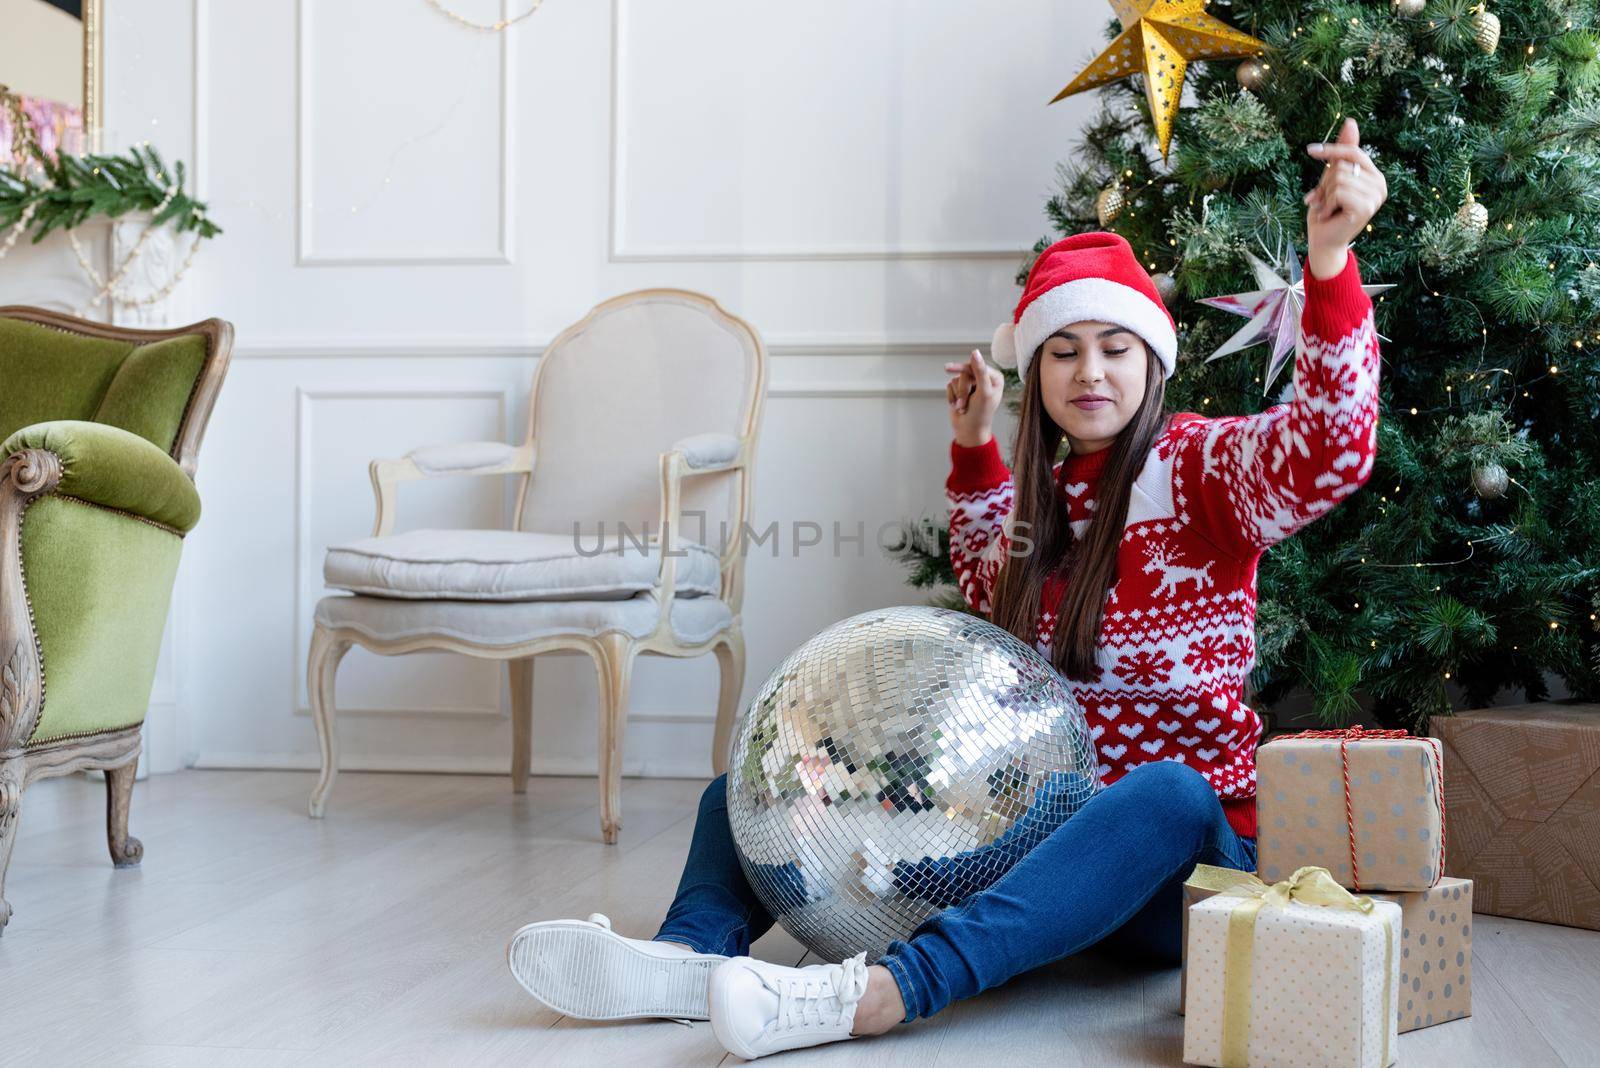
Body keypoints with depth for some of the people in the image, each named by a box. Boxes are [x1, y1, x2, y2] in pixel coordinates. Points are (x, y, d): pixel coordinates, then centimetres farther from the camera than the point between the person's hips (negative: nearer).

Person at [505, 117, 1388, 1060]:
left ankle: (886, 992, -53)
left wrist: (1329, 265, -42)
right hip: (1031, 823, 6)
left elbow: (1328, 452, -28)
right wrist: (975, 452, 18)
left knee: (1168, 794, -42)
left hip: (1172, 862, -6)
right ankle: (693, 953, -30)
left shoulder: (1201, 465, -8)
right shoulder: (1048, 494, 10)